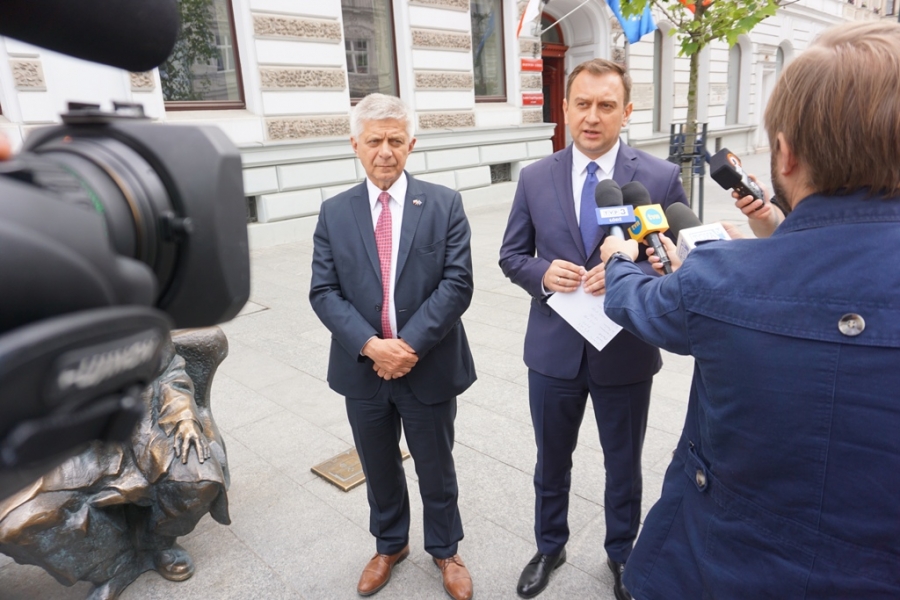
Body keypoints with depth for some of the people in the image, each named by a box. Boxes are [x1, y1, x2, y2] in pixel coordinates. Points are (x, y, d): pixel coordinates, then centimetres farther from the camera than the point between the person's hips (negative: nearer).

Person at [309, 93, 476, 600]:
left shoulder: (444, 205, -5)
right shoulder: (334, 213, 1)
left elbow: (457, 284, -12)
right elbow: (324, 292, -5)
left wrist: (410, 345, -20)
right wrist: (370, 346, -19)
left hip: (429, 366, -2)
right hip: (363, 368, 2)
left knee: (436, 468, 16)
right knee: (379, 469, 21)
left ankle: (445, 550, 42)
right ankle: (390, 545, 47)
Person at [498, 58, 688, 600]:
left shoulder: (661, 178, -8)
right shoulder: (535, 178, -2)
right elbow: (512, 256, 4)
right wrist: (543, 272, -18)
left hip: (626, 351, -1)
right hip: (554, 348, 2)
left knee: (623, 466, 19)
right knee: (552, 461, 20)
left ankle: (622, 555, 47)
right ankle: (550, 546, 47)